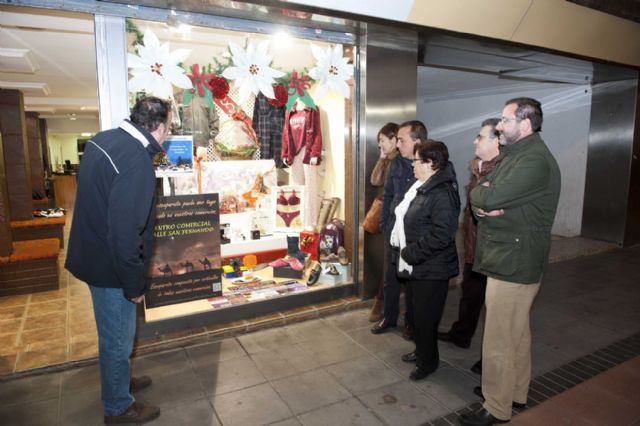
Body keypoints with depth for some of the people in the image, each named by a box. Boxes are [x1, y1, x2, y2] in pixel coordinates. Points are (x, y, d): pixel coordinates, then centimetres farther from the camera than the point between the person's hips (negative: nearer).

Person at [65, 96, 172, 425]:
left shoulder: (104, 139, 2)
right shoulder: (136, 163, -29)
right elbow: (125, 234, -30)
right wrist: (134, 285, -18)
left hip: (94, 253, 9)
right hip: (110, 266, -9)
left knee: (114, 333, 27)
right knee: (118, 339, 11)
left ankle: (119, 381, 48)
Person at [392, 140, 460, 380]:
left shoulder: (442, 194, -22)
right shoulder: (420, 187, 9)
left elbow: (441, 235, -29)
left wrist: (410, 253, -22)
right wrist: (403, 252, 9)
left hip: (430, 269, -9)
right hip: (415, 265, 9)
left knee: (425, 316, 6)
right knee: (418, 313, 23)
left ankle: (428, 361, 27)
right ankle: (422, 351, 42)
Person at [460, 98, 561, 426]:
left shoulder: (535, 161, -20)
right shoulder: (513, 155, 14)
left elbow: (489, 197, -29)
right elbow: (479, 198, 9)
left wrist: (482, 194, -7)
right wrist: (484, 206, -13)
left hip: (513, 264, -10)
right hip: (509, 259, 10)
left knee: (499, 341, 0)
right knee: (516, 333, 22)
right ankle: (515, 391, 38)